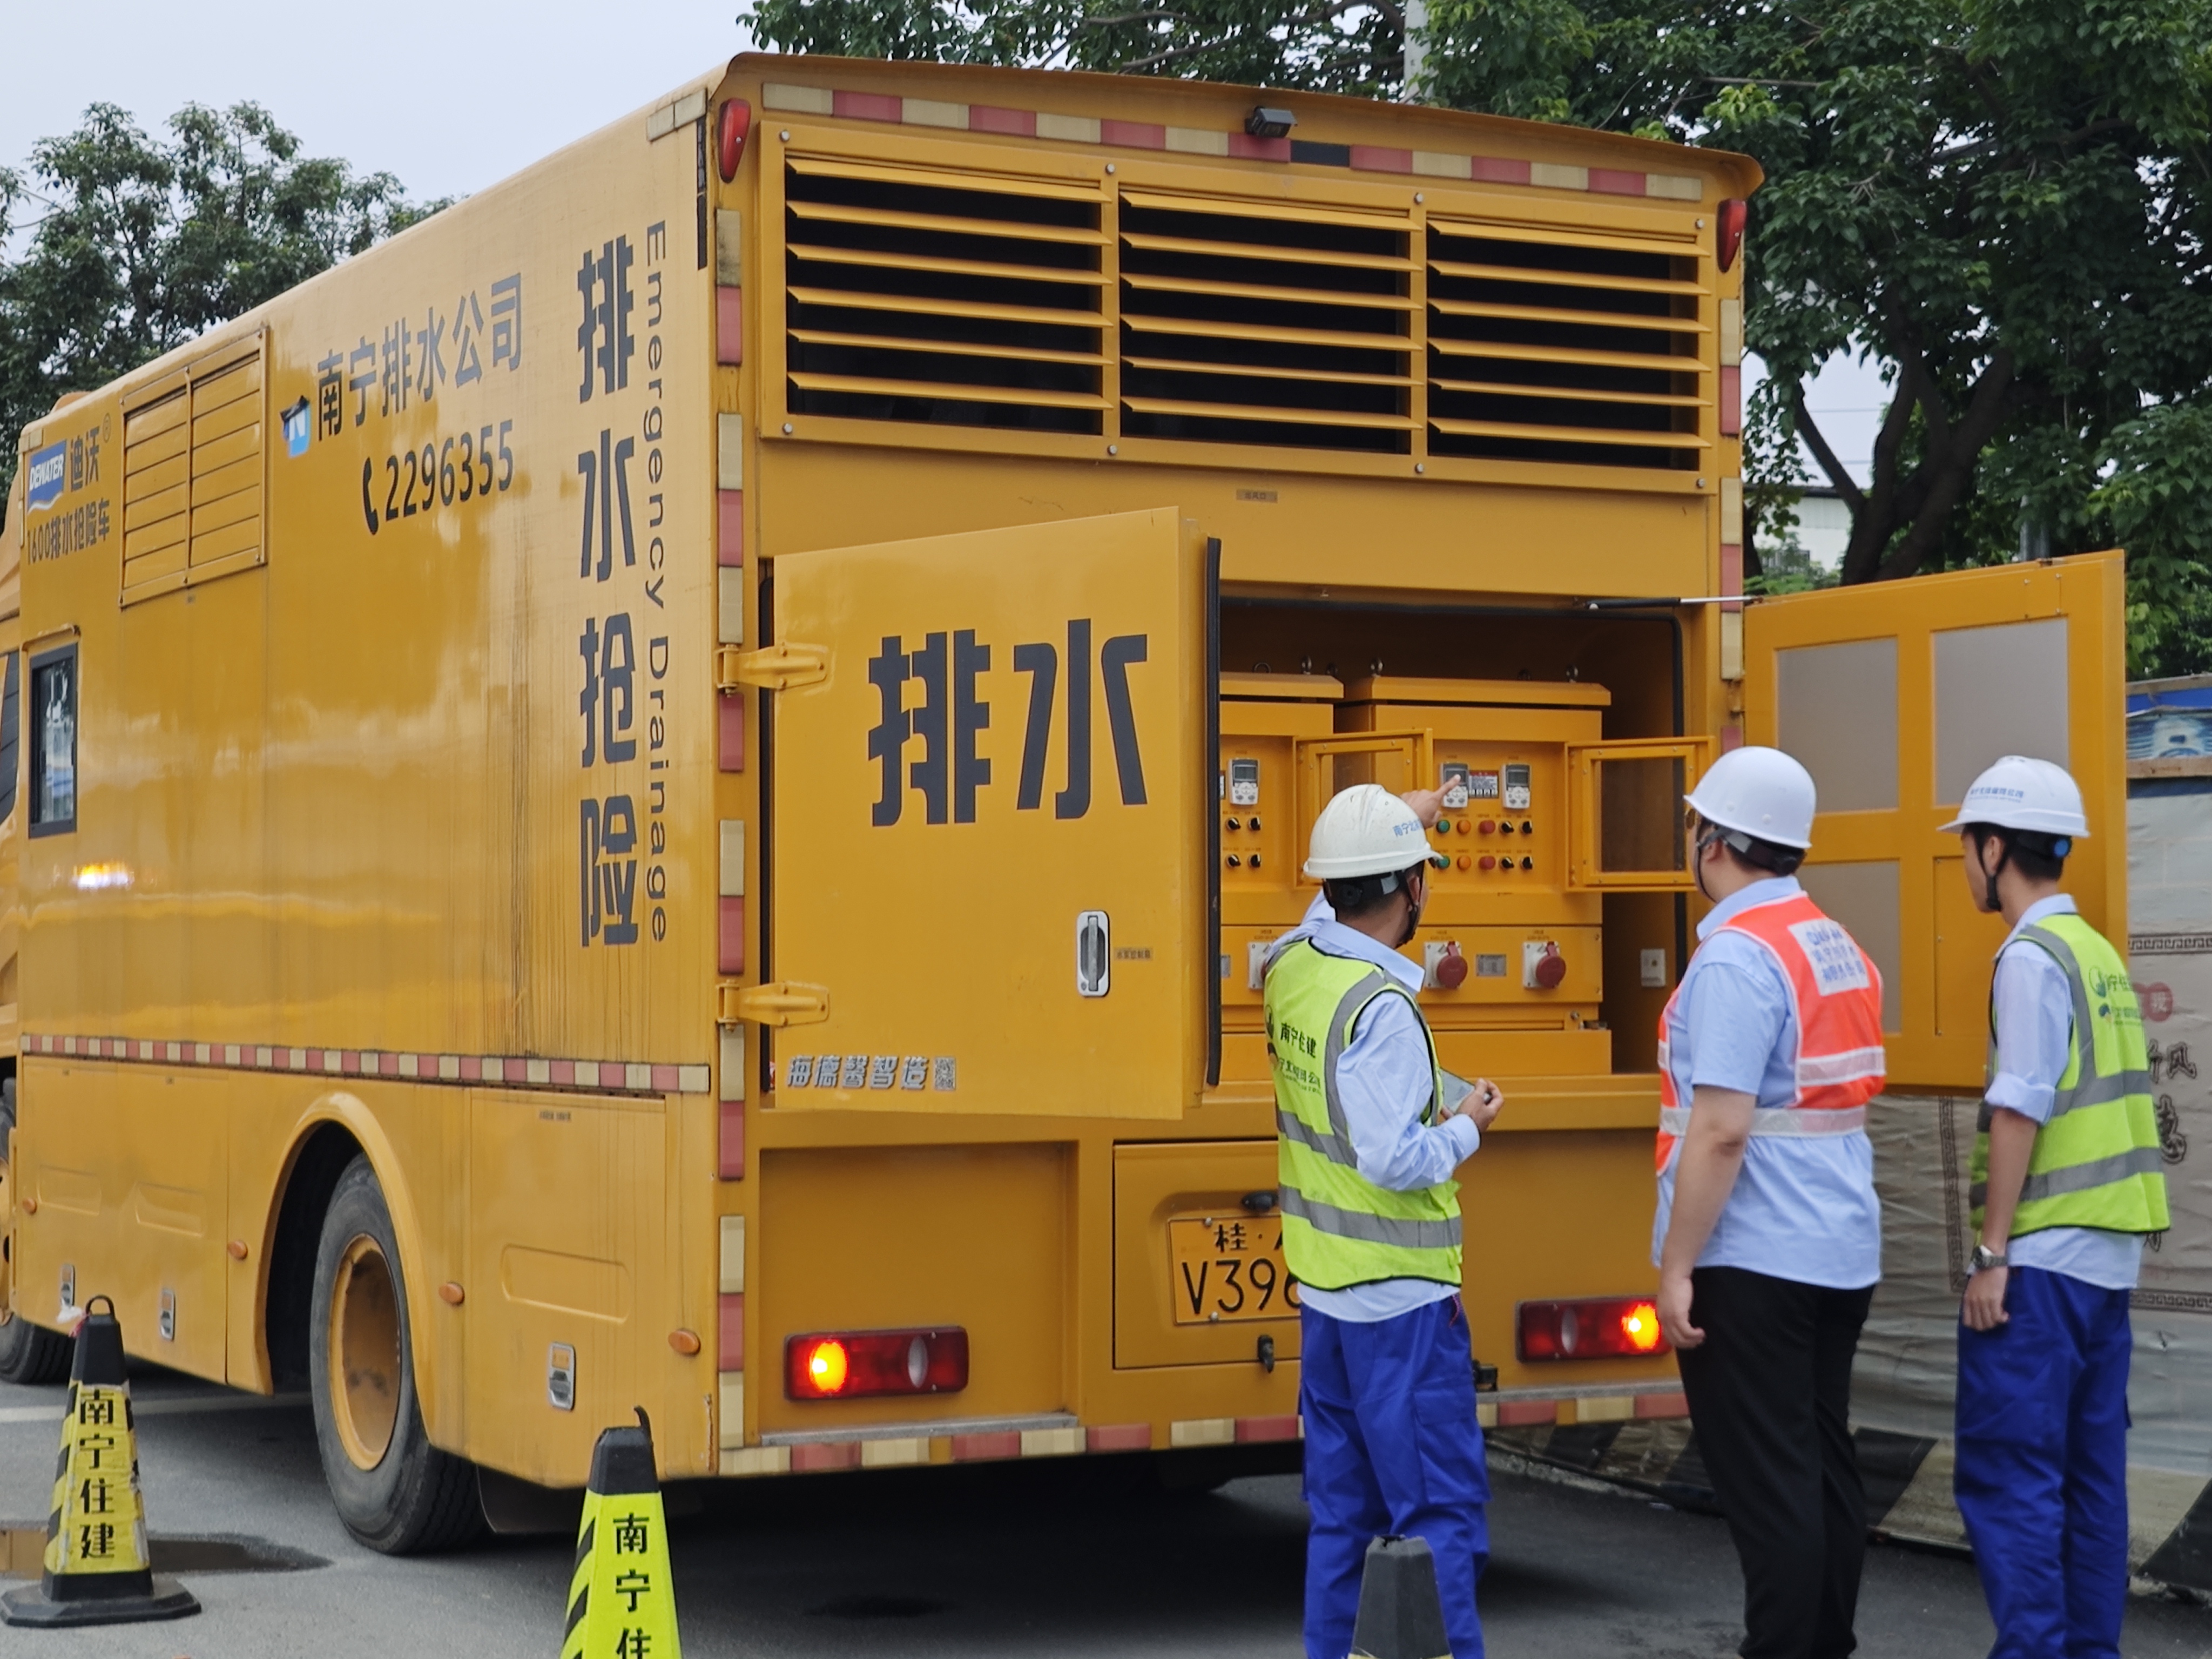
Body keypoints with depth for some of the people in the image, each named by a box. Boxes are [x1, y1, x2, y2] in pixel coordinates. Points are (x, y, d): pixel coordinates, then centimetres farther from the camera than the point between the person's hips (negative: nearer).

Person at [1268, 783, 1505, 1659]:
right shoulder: (1381, 1007, -22)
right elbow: (1395, 1161, -26)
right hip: (1399, 1301, -9)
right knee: (1440, 1516, -3)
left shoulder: (1291, 964, 3)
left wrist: (1395, 822, 38)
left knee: (1341, 1511, 15)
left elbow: (1331, 906, 28)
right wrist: (1465, 1126, -7)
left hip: (1323, 1289, 9)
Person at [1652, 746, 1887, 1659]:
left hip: (1754, 1262, -8)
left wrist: (1676, 1267, -17)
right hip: (1841, 1251, 8)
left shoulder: (1737, 957, -16)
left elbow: (1720, 1132, -22)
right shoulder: (1841, 950, 10)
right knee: (1823, 1463, 14)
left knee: (1767, 1480, -3)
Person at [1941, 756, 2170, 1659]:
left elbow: (2019, 1113, -17)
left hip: (2044, 1256, -9)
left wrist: (1992, 1255, -15)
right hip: (2109, 1253, 9)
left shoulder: (2033, 958, -12)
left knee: (2005, 1474, -7)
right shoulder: (2099, 953, 14)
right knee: (2090, 1473, 11)